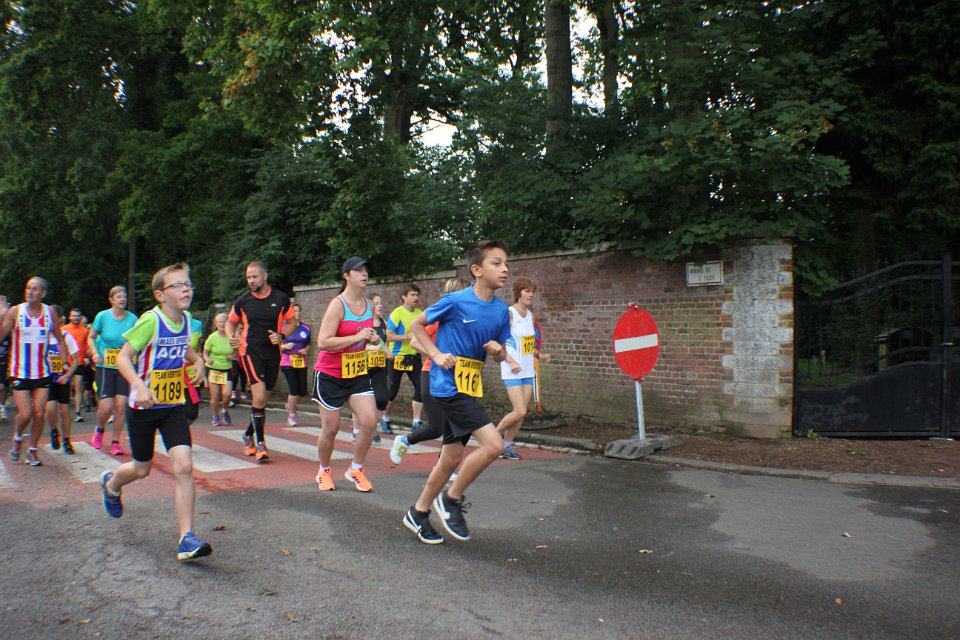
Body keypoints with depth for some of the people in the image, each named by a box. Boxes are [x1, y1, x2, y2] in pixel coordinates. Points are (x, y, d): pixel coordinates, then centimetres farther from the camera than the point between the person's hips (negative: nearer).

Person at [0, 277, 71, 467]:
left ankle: (32, 451, 18)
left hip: (42, 373, 2)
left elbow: (60, 340, 10)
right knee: (25, 414, -7)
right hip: (20, 373, -2)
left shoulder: (49, 313, 0)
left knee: (39, 414, 1)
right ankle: (17, 438, 26)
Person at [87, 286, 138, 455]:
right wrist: (95, 353, -7)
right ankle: (99, 430, 25)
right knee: (106, 407, -7)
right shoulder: (102, 316, -1)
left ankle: (115, 442, 12)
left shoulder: (133, 319, 1)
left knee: (121, 406, -4)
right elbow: (91, 337, 9)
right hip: (105, 367, -1)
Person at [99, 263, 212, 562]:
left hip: (174, 406, 4)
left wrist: (197, 361, 3)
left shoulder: (186, 319, 0)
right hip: (143, 406, -4)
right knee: (142, 469, 14)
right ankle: (112, 483, 51)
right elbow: (123, 357, -17)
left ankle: (187, 538, -8)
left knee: (184, 466, -12)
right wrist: (139, 385, -32)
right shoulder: (151, 321, -18)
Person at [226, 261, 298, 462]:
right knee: (259, 396, -18)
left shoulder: (281, 299, 1)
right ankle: (260, 443, -9)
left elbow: (292, 322, 9)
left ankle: (249, 434, 35)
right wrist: (231, 337, -5)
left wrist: (282, 336, -9)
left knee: (263, 400, 11)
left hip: (273, 353, 2)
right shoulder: (242, 301, 2)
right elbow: (231, 322, 16)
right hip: (250, 351, -2)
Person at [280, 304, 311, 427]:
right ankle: (291, 416, 6)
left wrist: (305, 350, -4)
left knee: (303, 391, 2)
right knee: (294, 389, -11)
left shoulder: (306, 328, 7)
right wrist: (285, 346, -14)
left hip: (301, 362, 3)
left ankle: (291, 405, 34)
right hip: (287, 362, -3)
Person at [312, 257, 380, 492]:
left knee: (370, 421, -8)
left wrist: (373, 338, -1)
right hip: (330, 374, -5)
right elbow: (323, 342, -24)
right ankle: (324, 471, 28)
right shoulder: (337, 305, -16)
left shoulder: (369, 305, 5)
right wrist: (357, 337, -28)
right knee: (330, 429, 3)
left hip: (358, 373, 5)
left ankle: (355, 470, 12)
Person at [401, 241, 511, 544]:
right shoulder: (455, 301, -13)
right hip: (448, 387, -8)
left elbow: (500, 356, 14)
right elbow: (417, 325, 0)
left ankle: (418, 512, 32)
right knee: (493, 444, -16)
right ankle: (451, 499, 4)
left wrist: (498, 351, -8)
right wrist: (436, 354, -11)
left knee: (452, 457, 14)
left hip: (470, 389, 8)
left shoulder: (502, 310, 5)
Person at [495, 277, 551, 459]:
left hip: (528, 370, 7)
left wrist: (539, 355, 6)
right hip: (512, 371, -7)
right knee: (520, 412, -12)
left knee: (521, 412, 7)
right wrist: (511, 362, -22)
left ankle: (507, 445, 20)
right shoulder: (509, 313, -11)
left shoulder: (530, 315, 12)